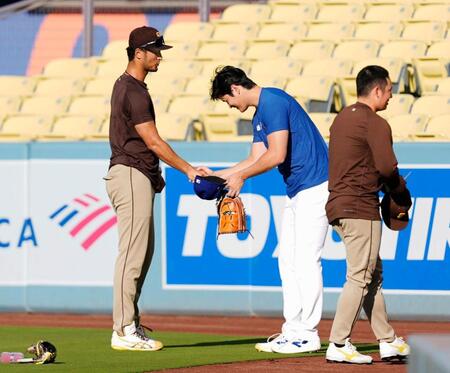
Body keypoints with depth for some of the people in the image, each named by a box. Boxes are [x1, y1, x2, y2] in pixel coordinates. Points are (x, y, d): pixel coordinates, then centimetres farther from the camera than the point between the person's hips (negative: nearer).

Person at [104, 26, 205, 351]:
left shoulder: (126, 86, 17)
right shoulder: (133, 91, -15)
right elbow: (153, 141, -16)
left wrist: (154, 174, 15)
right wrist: (188, 169, -10)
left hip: (139, 177, 11)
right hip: (130, 175, -11)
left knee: (143, 253, 12)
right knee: (132, 254, -11)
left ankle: (130, 326, 14)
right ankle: (125, 331, -11)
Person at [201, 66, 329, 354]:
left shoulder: (273, 102, -15)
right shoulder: (259, 115, 17)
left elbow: (276, 155, -21)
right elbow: (255, 160, 19)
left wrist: (241, 177, -9)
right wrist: (217, 176, 16)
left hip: (315, 187, -11)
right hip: (297, 192, 11)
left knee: (306, 260, -9)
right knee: (288, 261, 10)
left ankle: (307, 335, -7)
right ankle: (293, 331, 12)